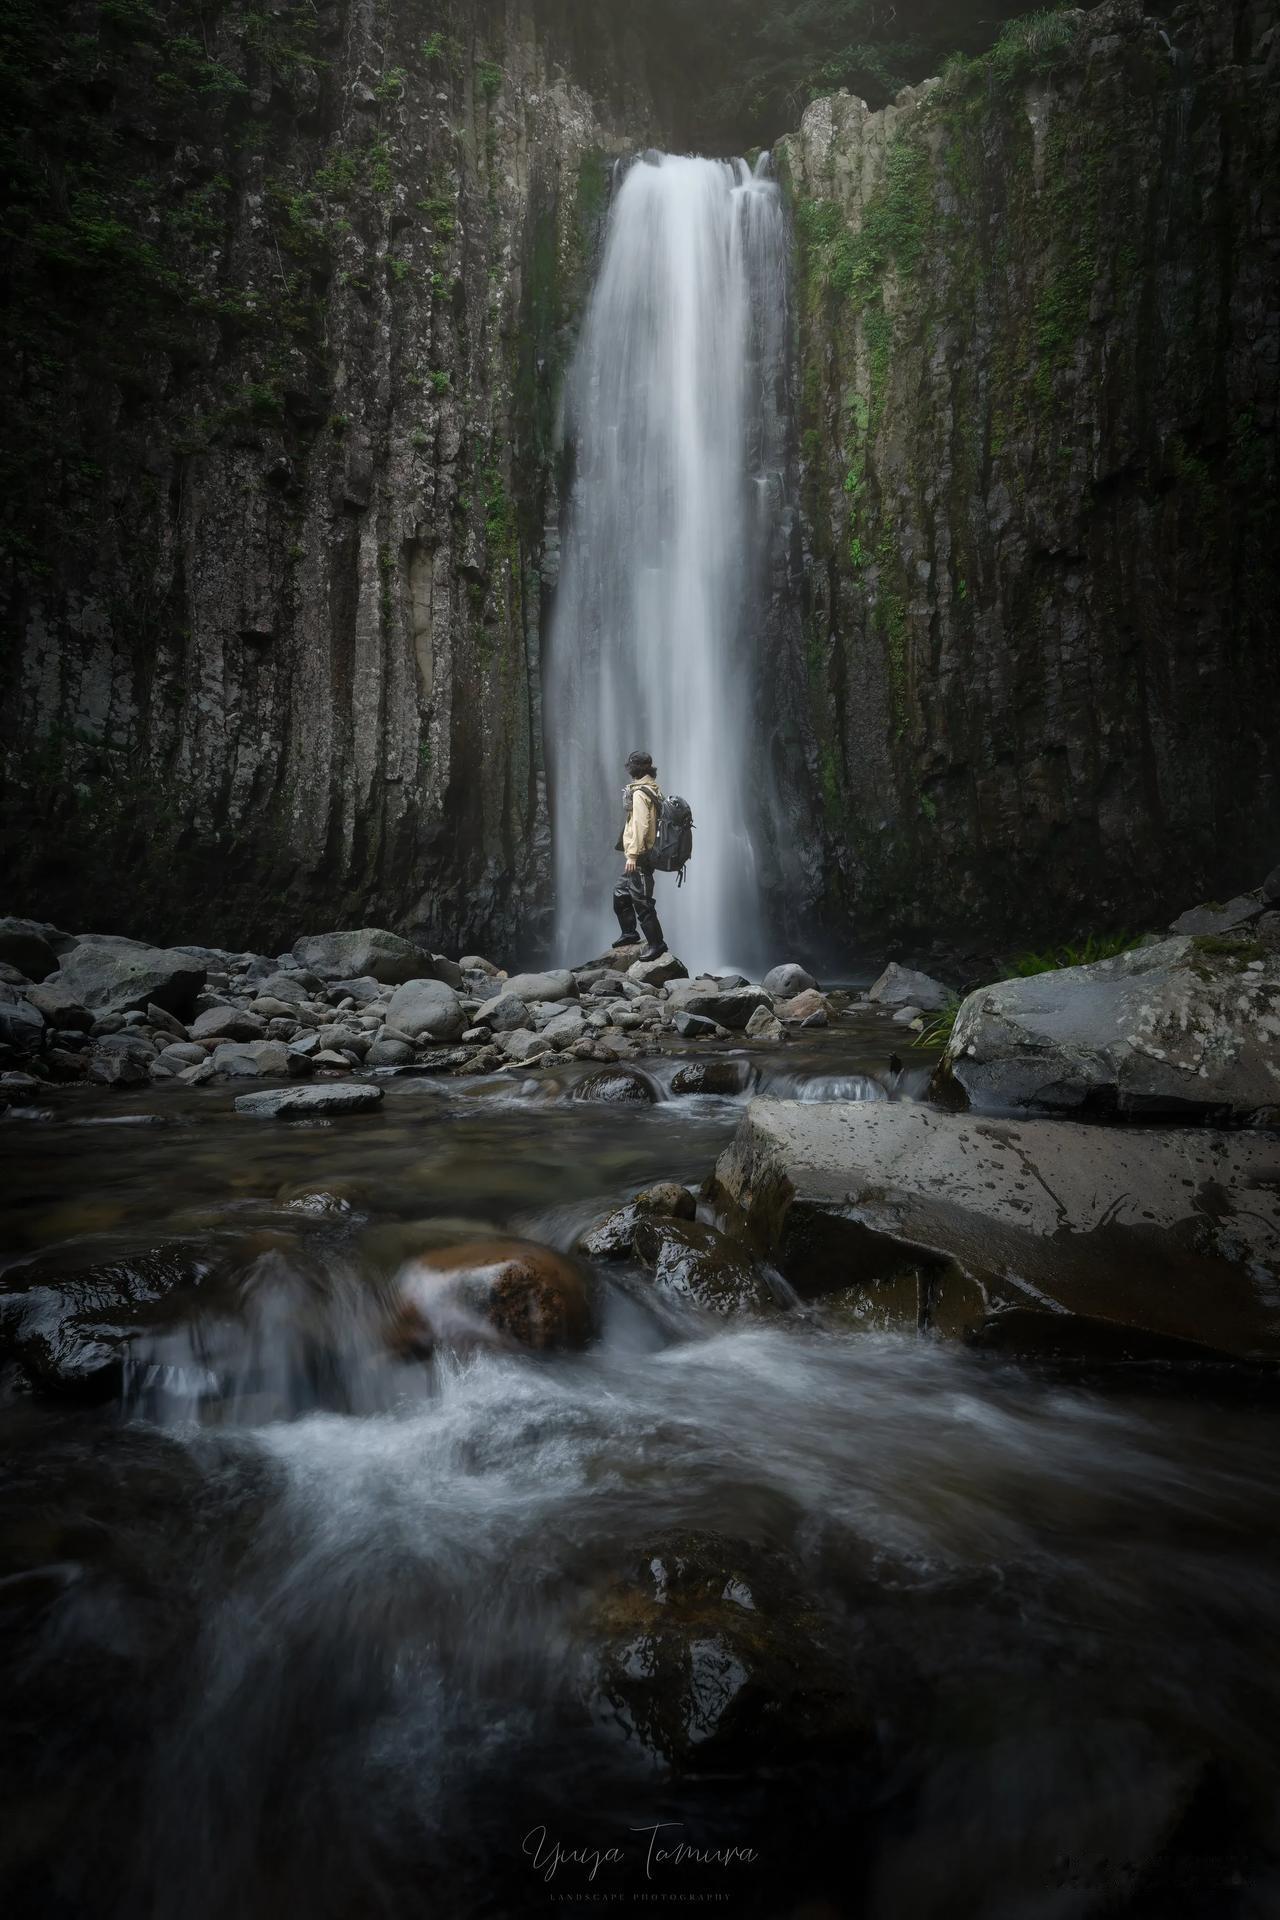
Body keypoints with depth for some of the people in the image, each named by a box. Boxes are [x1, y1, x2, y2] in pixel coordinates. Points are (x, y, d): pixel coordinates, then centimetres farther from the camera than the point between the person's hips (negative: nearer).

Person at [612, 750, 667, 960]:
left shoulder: (640, 793, -15)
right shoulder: (653, 790, 14)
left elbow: (640, 826, -22)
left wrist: (632, 855, -23)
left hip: (639, 857, -10)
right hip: (641, 856, 10)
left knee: (641, 901, -6)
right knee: (621, 894, 21)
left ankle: (656, 943, -2)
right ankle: (629, 933, 31)